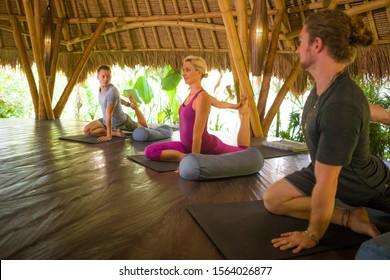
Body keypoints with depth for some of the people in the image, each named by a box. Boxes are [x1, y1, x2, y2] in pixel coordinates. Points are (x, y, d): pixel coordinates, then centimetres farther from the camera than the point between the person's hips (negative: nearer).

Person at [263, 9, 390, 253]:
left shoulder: (341, 105, -42)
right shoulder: (324, 85, -15)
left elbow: (325, 184, -35)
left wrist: (312, 235, -22)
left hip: (367, 186, -7)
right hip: (328, 169, 7)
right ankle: (351, 218, 5)